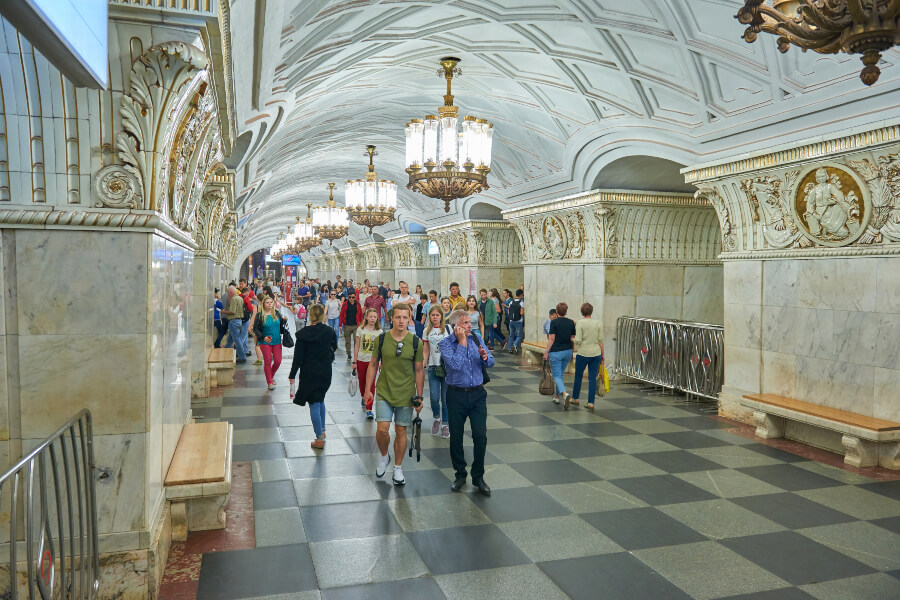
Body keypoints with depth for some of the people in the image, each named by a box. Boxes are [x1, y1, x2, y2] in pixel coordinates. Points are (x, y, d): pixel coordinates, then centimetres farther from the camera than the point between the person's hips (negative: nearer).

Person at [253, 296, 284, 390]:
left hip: (277, 341, 3)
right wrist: (263, 337, -17)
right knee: (267, 362, 2)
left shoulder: (276, 313, 6)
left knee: (278, 361, 3)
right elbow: (255, 328, -6)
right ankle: (270, 382, 13)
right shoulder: (260, 315, -6)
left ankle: (272, 375, 30)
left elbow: (281, 325, 19)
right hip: (265, 342, -3)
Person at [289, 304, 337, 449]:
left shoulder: (303, 334, -12)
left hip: (309, 373, -3)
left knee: (314, 404, 3)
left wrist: (292, 375, -3)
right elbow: (334, 347, 12)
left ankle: (320, 439, 5)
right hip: (325, 372, 4)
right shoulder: (329, 331, -5)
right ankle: (322, 430, 30)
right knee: (320, 399, 23)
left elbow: (298, 357, -10)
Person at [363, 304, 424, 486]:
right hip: (384, 392, 0)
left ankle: (398, 467, 25)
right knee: (383, 429, -8)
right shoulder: (381, 339, -4)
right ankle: (384, 456, 23)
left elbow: (419, 370, 2)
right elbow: (373, 365, 6)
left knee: (401, 431, 7)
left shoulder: (415, 343, -5)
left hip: (406, 395, 0)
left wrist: (419, 397, 1)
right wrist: (367, 389, 2)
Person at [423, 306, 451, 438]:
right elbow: (426, 351, 10)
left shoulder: (448, 328, 0)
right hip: (433, 367, 2)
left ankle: (445, 424, 17)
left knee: (445, 397, 0)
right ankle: (437, 418, 26)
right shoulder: (427, 331, 7)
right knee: (434, 397, -3)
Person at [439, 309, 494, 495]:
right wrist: (462, 342, -17)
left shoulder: (476, 339, 5)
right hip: (456, 394, -2)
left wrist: (485, 357, -16)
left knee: (480, 436, -2)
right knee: (456, 437, 8)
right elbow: (455, 364, -22)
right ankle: (460, 475, 27)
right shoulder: (446, 343, -7)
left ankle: (478, 477, 14)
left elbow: (491, 363, 6)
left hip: (477, 394, 2)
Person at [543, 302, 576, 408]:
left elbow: (551, 339, -13)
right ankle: (556, 396, 27)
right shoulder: (571, 322, 2)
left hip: (556, 352, -5)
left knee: (557, 376, -3)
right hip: (568, 351, 5)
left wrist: (546, 352, -5)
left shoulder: (554, 322, -12)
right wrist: (572, 353, 15)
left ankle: (565, 394, -26)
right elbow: (573, 339, 5)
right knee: (560, 374, 20)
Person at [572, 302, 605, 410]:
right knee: (592, 378, 6)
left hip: (583, 353, -3)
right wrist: (602, 355, 10)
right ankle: (591, 403, 5)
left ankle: (575, 398, 28)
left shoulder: (580, 323, -10)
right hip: (596, 353, 3)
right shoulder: (598, 323, 1)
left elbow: (578, 340, -16)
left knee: (578, 376, 16)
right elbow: (600, 340, 2)